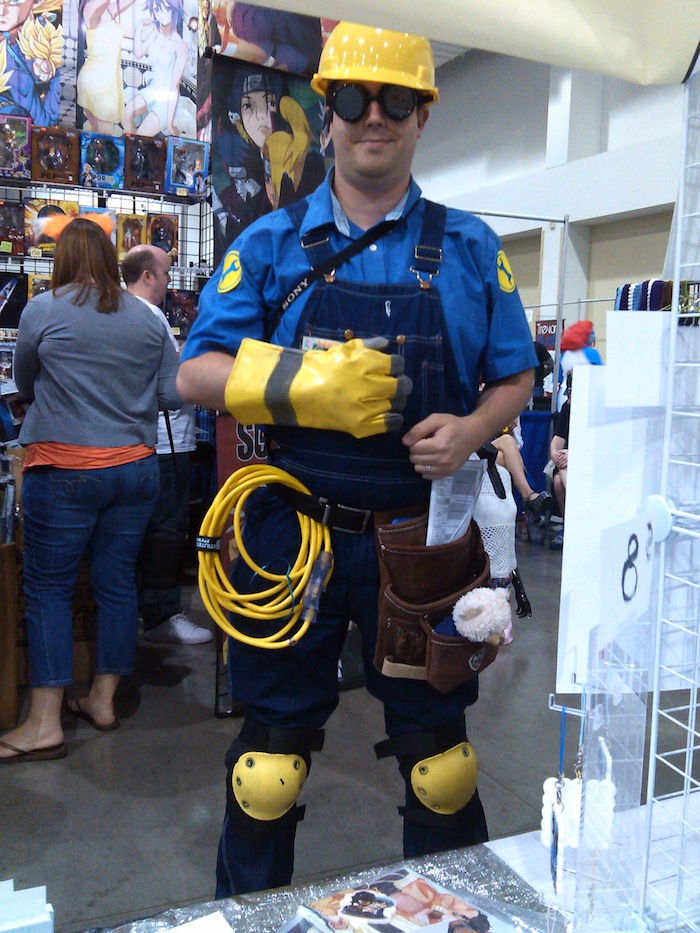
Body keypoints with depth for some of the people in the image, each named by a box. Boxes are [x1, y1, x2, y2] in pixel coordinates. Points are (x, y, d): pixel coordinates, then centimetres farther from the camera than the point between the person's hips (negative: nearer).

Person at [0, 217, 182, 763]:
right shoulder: (147, 318, 2)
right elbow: (174, 395, 4)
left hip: (65, 470, -3)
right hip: (136, 470, 4)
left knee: (48, 587, 4)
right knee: (118, 583, 11)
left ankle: (45, 723, 6)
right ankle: (104, 700, 23)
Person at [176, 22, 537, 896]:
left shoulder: (468, 249, 4)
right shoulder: (271, 244, 3)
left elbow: (516, 379, 10)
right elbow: (195, 374, -1)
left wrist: (468, 431, -13)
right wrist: (304, 383, -19)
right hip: (295, 535, 0)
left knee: (436, 744, 15)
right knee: (272, 746, 13)